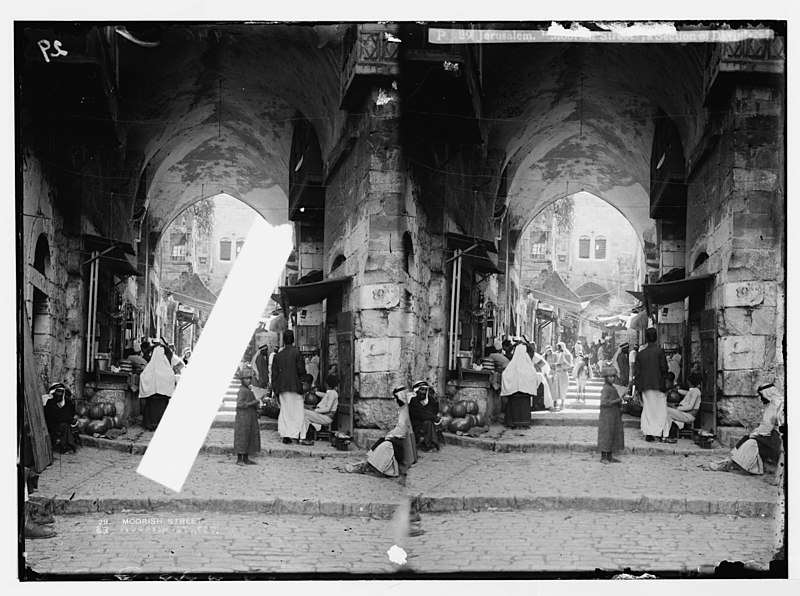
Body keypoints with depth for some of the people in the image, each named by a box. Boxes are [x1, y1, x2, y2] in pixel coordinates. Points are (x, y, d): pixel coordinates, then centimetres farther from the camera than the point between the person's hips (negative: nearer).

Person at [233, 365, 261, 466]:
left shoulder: (249, 390, 15)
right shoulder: (242, 390, -15)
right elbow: (239, 404, -24)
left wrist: (256, 408, 10)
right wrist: (252, 403, -23)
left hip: (250, 418, 10)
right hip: (243, 418, -10)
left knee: (250, 437, 12)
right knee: (242, 437, -4)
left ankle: (246, 458, 19)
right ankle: (239, 459, 2)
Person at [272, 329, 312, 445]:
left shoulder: (278, 355, 6)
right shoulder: (296, 352, -8)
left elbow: (274, 374, 7)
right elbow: (301, 370, -10)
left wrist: (275, 389, 13)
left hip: (282, 388, 4)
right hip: (294, 386, -4)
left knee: (285, 411, 10)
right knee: (298, 411, 0)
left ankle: (285, 436, 8)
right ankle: (300, 437, -3)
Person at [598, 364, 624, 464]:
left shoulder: (612, 388, 13)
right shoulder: (606, 388, -17)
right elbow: (603, 402, -25)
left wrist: (619, 408, 12)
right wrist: (616, 401, -22)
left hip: (614, 416, 10)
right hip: (607, 416, -10)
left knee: (614, 435, 12)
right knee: (606, 435, -4)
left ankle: (609, 456, 19)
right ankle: (603, 457, 3)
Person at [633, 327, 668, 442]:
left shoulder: (641, 354, 5)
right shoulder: (659, 351, -7)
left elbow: (637, 372, 6)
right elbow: (664, 368, -8)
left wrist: (637, 388, 11)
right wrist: (664, 380, 9)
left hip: (645, 386, 4)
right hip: (657, 385, -4)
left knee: (647, 410, 9)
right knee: (660, 410, 3)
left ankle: (648, 434, 7)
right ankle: (660, 433, -2)